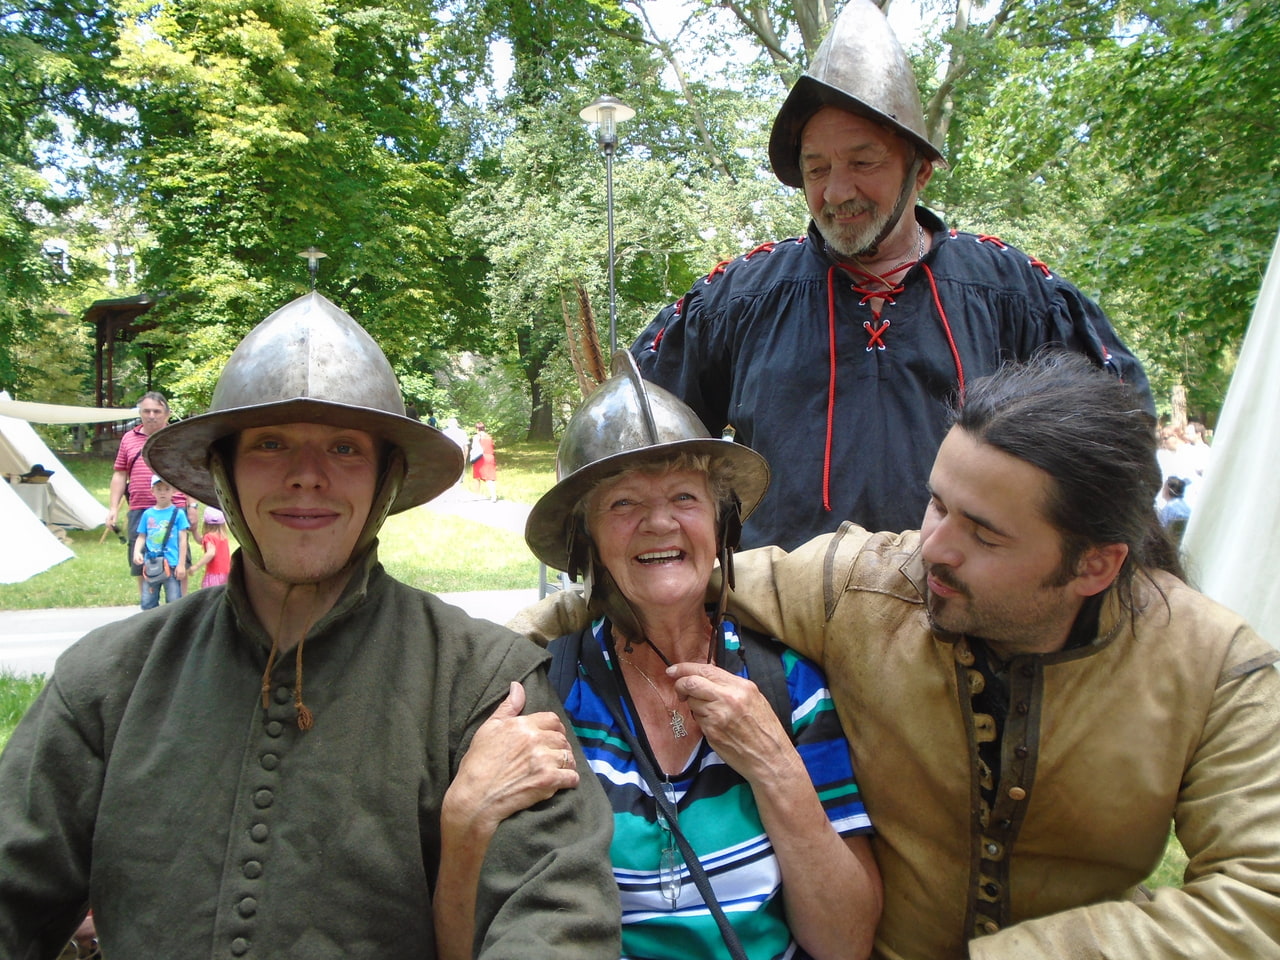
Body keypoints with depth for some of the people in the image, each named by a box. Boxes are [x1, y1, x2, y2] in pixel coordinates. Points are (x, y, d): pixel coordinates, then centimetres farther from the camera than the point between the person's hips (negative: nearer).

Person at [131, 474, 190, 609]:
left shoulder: (178, 513, -2)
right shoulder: (147, 514, 7)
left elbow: (182, 540, -2)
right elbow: (141, 537, 11)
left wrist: (181, 564, -6)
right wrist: (137, 552, -8)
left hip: (171, 565, -4)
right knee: (148, 603, 10)